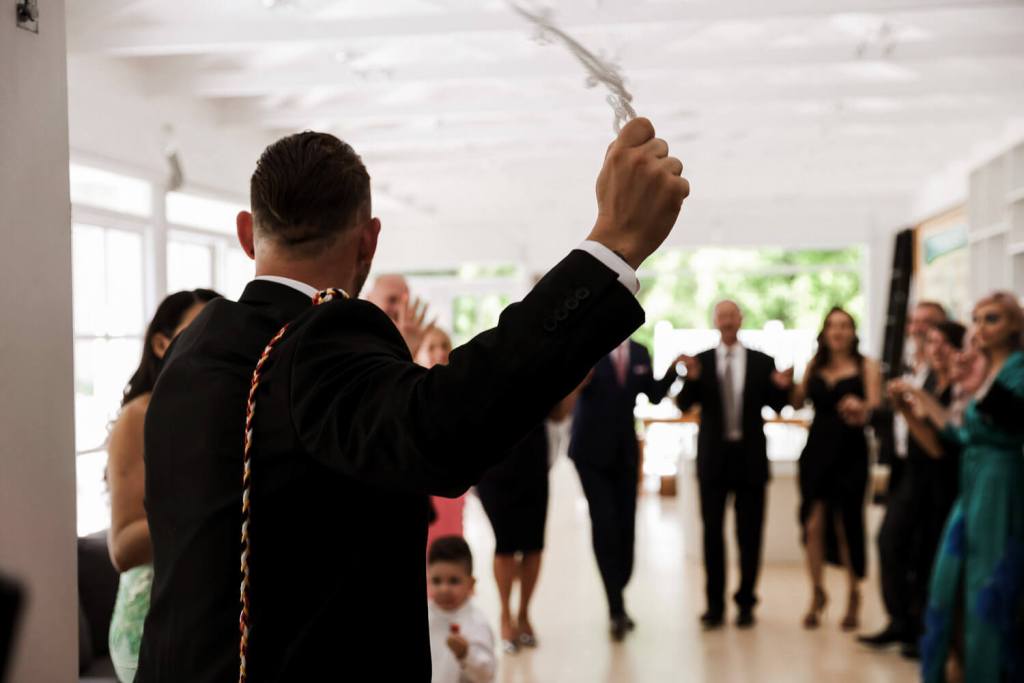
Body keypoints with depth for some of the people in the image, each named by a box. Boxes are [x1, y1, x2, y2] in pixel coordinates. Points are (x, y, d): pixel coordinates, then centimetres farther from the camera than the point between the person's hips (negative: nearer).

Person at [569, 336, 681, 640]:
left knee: (626, 527, 6)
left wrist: (672, 370, -6)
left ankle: (616, 601, 22)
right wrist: (580, 379, -40)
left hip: (625, 451, 5)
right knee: (604, 526, -11)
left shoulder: (640, 352, 5)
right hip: (592, 450, -4)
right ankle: (617, 607, -4)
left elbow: (654, 395, 9)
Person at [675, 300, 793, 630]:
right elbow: (684, 405, -7)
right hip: (713, 457, 0)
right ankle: (715, 604, 13)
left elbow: (776, 406, 5)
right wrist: (691, 379, -25)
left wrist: (782, 387, -15)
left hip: (750, 456, 0)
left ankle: (746, 603, 17)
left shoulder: (762, 362, 2)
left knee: (750, 533, 5)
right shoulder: (701, 361, 2)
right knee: (712, 531, 4)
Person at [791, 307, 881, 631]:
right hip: (817, 449, 2)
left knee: (846, 525, 4)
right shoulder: (814, 365, 10)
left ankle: (853, 596, 21)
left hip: (850, 452, -2)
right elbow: (797, 401, 5)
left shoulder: (866, 366, 2)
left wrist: (861, 407, -30)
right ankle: (817, 593, 17)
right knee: (814, 524, -2)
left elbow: (875, 404, -9)